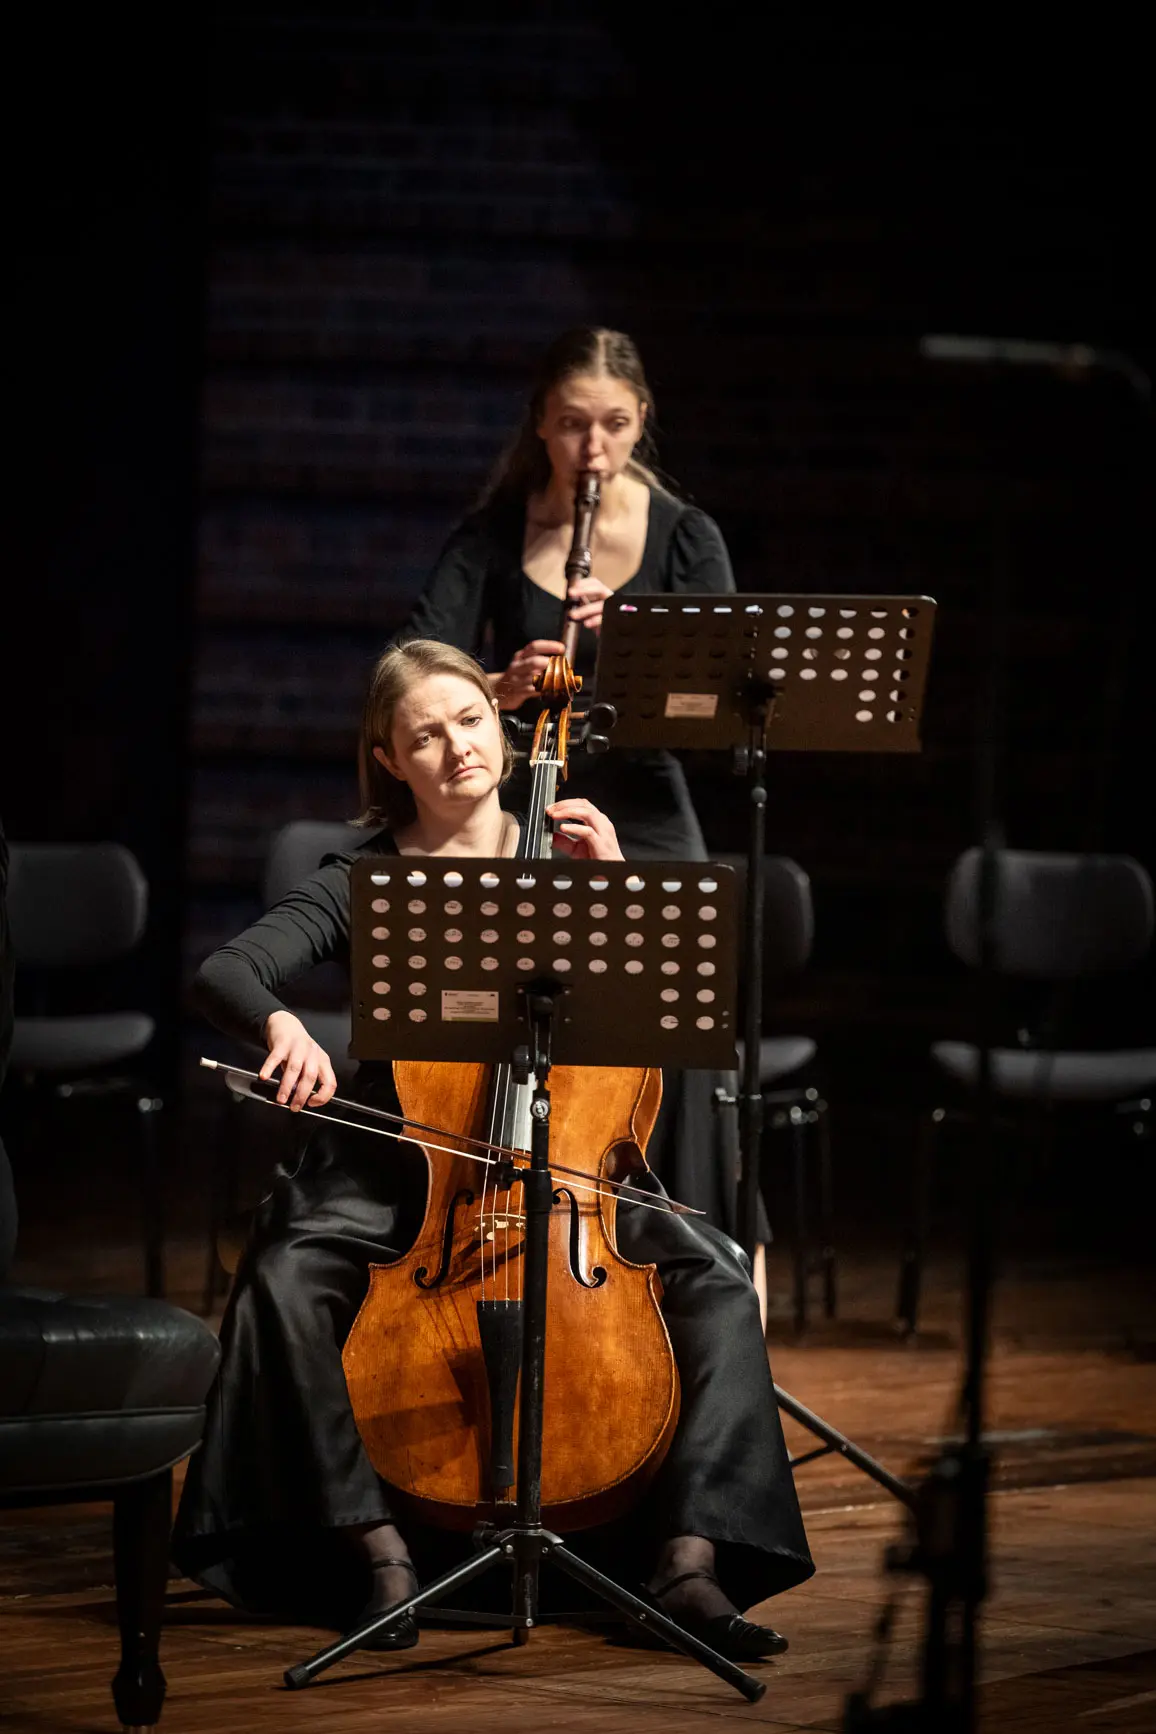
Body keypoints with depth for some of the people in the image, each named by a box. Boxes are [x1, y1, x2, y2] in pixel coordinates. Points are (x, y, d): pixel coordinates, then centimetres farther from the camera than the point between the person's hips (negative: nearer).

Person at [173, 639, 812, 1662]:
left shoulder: (565, 861, 6)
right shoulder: (365, 885, 1)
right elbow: (225, 974, -11)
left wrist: (614, 880, -14)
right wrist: (281, 1024, -34)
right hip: (397, 1174, -1)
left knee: (716, 1279, -24)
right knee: (288, 1276, -31)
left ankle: (689, 1560, -26)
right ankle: (378, 1547, -25)